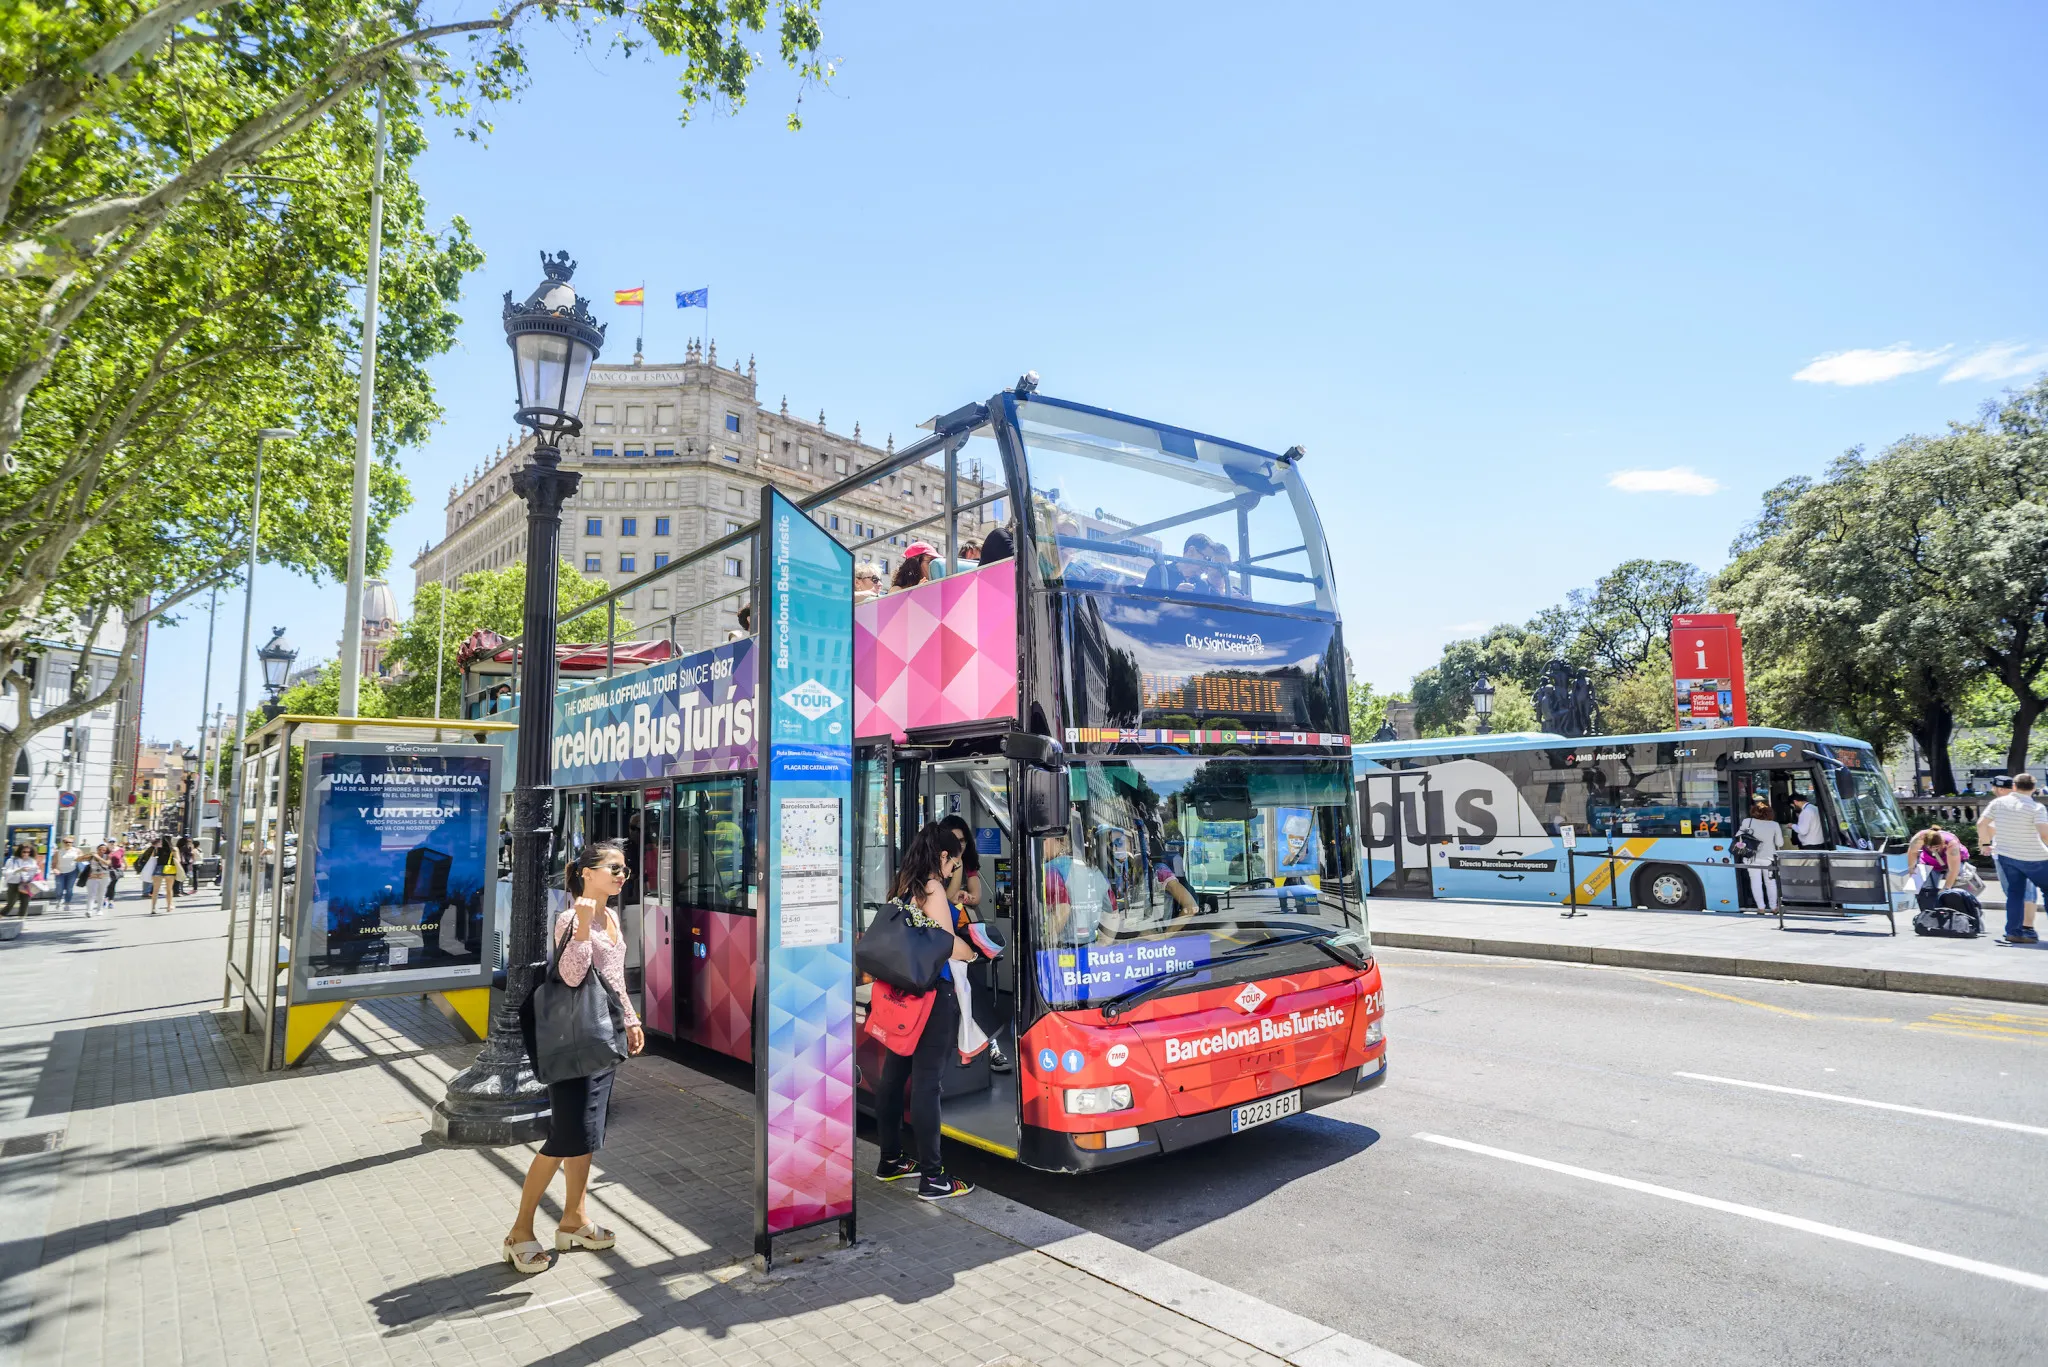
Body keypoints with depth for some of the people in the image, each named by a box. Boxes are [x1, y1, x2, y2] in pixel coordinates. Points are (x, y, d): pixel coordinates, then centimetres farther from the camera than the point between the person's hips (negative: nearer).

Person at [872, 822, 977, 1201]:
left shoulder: (904, 886, 12)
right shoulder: (931, 888, -13)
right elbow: (947, 945, -15)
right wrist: (973, 954, 4)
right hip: (932, 992, -9)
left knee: (894, 1074, 15)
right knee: (926, 1082, -5)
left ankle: (890, 1160, 27)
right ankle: (932, 1178, 2)